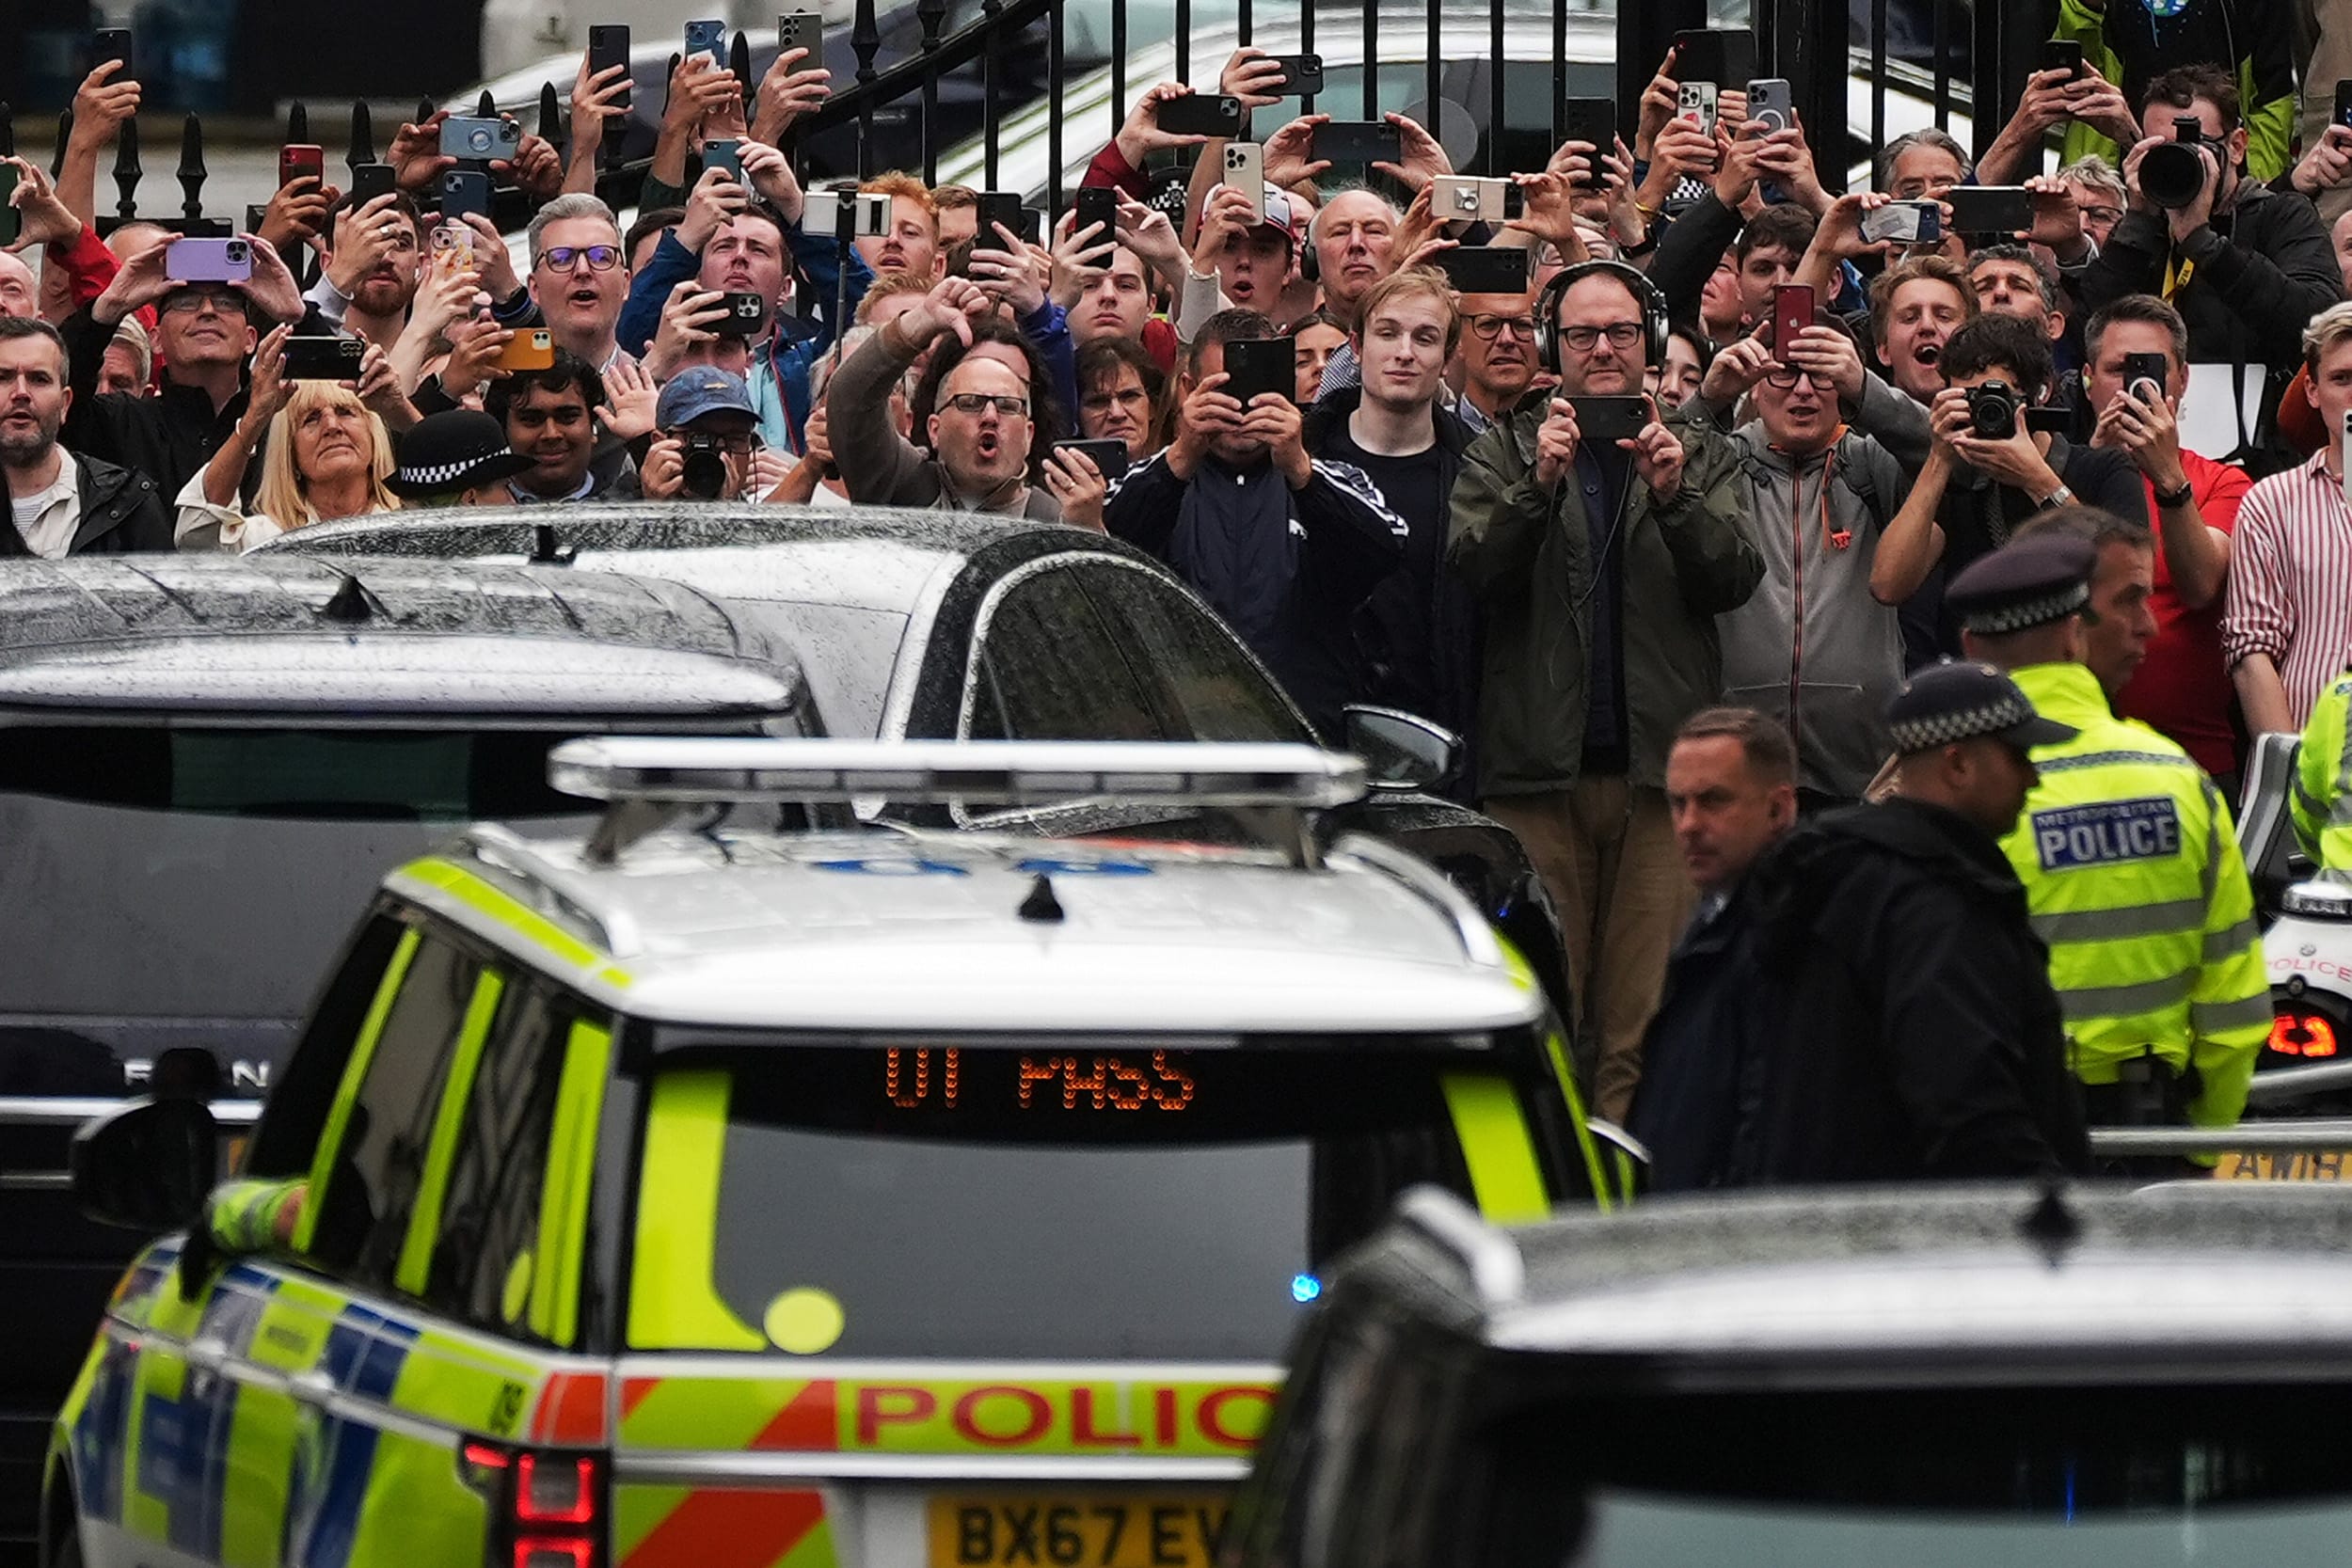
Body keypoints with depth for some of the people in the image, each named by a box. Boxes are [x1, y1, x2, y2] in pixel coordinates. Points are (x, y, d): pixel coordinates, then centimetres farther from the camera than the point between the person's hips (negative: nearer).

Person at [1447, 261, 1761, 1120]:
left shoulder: (1701, 455, 13)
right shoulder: (1503, 452, 11)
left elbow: (1734, 581, 0)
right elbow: (1473, 568, -4)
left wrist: (1674, 496, -16)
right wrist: (1538, 485, -19)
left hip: (1661, 764, 1)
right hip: (1540, 765, -1)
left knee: (1645, 1017, -5)